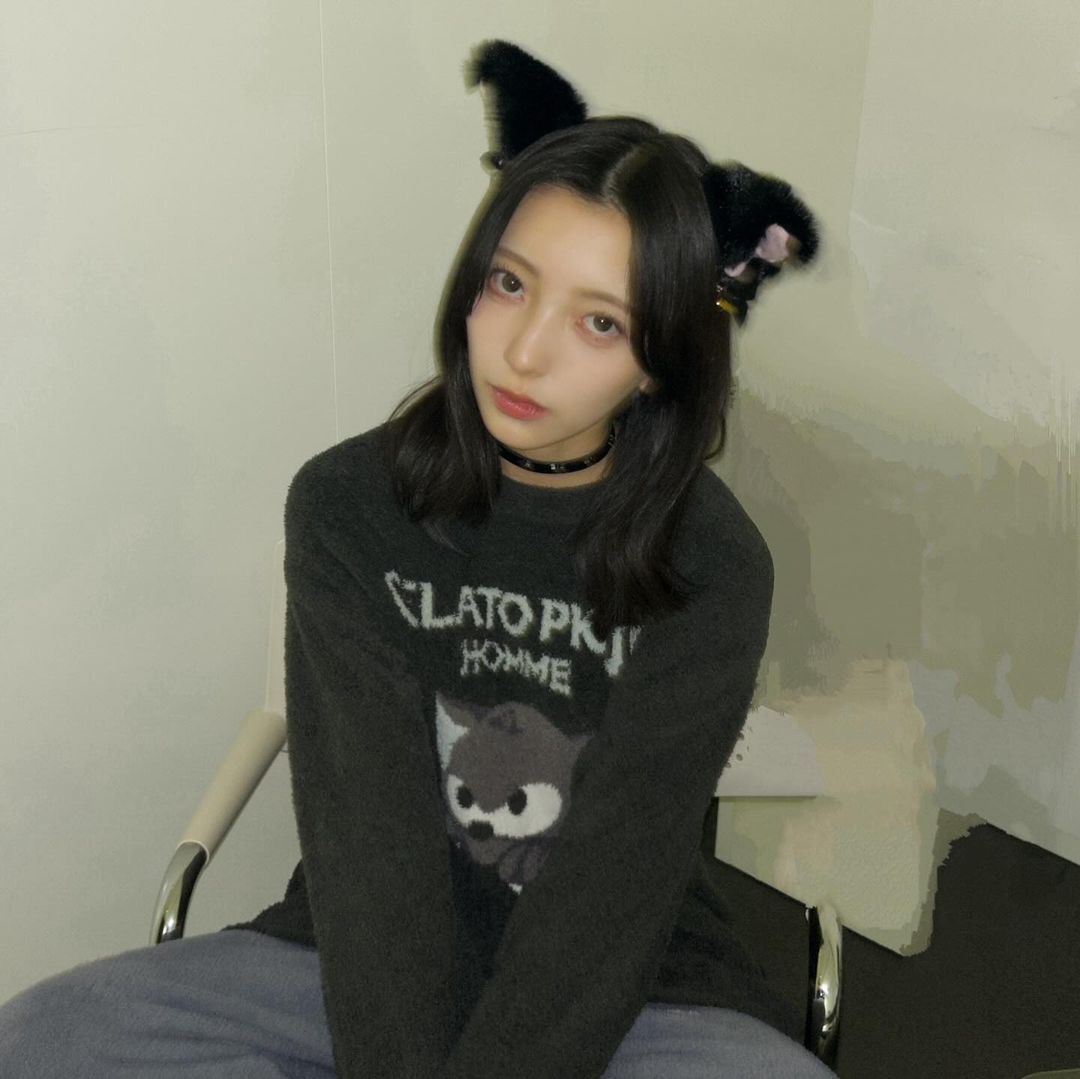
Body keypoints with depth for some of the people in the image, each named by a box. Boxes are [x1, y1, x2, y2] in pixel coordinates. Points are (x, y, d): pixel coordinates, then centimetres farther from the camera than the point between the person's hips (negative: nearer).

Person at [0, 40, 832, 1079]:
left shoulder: (712, 567, -12)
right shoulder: (348, 505, -8)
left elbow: (613, 881, -16)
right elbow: (367, 825, -15)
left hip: (628, 984, -1)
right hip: (368, 960, 2)